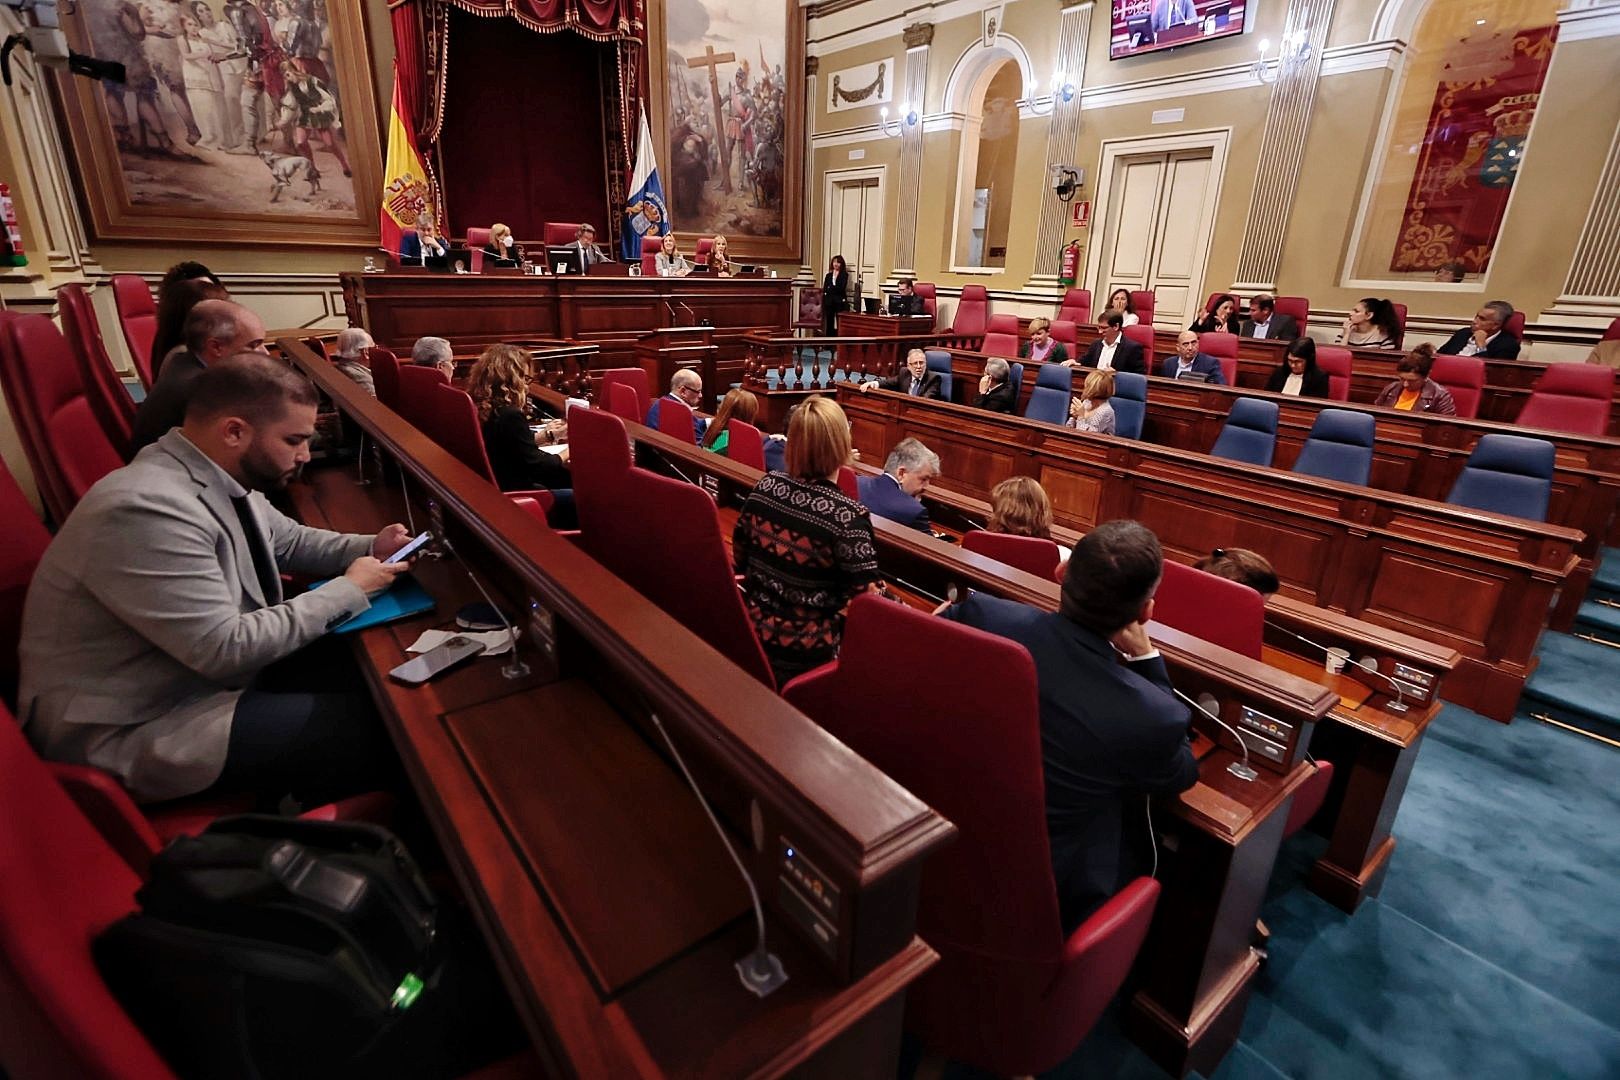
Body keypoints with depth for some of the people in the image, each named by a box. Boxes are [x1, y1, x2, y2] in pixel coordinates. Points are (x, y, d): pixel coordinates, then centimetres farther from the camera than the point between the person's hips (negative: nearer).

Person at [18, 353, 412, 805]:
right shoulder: (145, 512, -30)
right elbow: (226, 649, -30)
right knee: (364, 728, -18)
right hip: (131, 732, -9)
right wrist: (348, 590, -21)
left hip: (206, 667, 9)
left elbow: (287, 539, 15)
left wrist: (370, 549, -3)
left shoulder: (219, 477, -3)